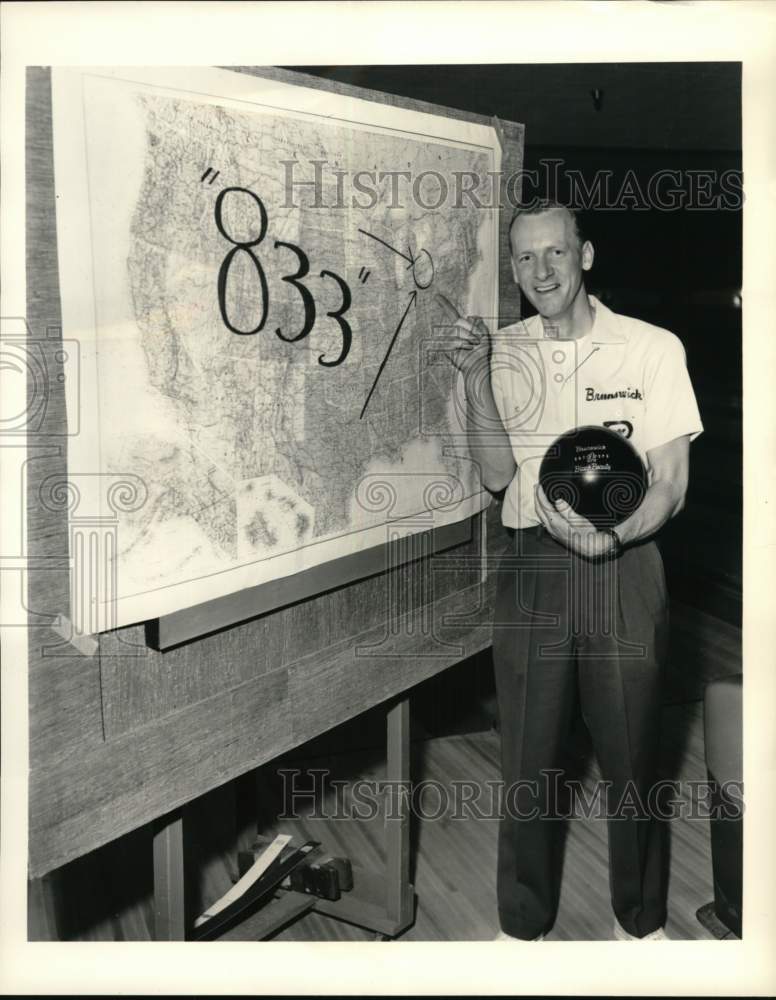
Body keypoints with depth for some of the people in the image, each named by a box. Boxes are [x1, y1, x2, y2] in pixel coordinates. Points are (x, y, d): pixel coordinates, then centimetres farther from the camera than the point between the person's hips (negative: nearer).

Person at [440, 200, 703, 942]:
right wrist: (475, 379, -15)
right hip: (531, 569, 2)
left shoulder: (652, 348, -3)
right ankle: (523, 925, 30)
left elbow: (670, 487, -5)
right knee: (527, 759, 11)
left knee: (631, 756, 10)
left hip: (624, 569, -2)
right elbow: (497, 476, -4)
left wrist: (611, 536, -24)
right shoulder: (502, 352, 5)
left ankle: (639, 921, 34)